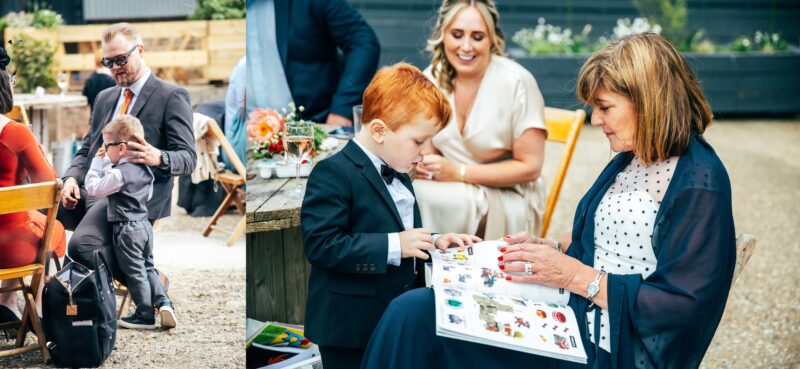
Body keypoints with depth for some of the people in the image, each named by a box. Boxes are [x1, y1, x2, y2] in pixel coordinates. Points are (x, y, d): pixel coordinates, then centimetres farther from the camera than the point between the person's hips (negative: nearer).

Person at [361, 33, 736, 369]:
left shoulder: (699, 184, -16)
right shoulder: (628, 160, 10)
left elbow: (684, 307, -20)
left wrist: (575, 275, -19)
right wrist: (549, 248, 3)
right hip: (573, 322, 8)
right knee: (412, 311, -8)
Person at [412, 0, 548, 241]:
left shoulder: (517, 82, -14)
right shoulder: (431, 78, 1)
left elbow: (530, 167, -11)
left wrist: (458, 172, -18)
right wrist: (422, 164, -12)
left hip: (510, 201, -4)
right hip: (454, 191, 4)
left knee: (426, 196, -31)